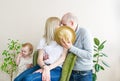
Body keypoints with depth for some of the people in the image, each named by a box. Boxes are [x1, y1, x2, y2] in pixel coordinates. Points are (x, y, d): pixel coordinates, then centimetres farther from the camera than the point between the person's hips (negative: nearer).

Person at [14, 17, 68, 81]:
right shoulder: (43, 40, 14)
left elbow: (63, 58, -3)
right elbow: (40, 59, 4)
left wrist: (48, 68, -16)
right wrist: (45, 67, -19)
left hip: (56, 69, -3)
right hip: (43, 66, 4)